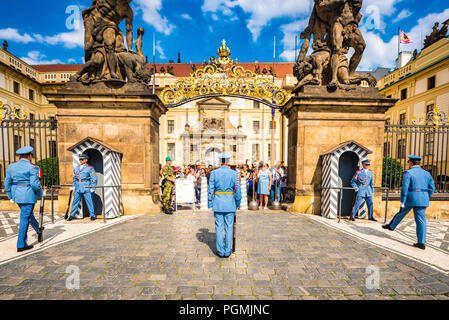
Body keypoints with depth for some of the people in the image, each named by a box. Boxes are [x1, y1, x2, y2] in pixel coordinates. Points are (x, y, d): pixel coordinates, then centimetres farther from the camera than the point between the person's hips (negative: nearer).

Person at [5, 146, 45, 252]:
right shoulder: (32, 167, -15)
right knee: (25, 219, 1)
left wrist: (11, 197, 18)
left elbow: (7, 183, 9)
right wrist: (41, 193, -2)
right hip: (28, 196, -7)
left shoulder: (11, 166, 5)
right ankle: (21, 245, 8)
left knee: (28, 214, 25)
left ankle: (38, 230, 46)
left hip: (16, 195, 7)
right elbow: (35, 184, -18)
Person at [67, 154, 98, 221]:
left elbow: (94, 178, -4)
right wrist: (73, 185, 13)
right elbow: (74, 177, 23)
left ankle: (92, 215, 7)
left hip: (86, 187, -5)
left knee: (89, 201, -1)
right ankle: (72, 215, 20)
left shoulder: (90, 168, -1)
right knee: (75, 201, 8)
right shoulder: (76, 168, 15)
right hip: (78, 187, 5)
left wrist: (93, 188, -10)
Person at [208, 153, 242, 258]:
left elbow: (211, 189, -2)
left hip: (218, 202, 0)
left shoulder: (214, 173, -4)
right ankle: (227, 251, 20)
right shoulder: (234, 173, -5)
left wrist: (210, 203, 6)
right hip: (230, 202, 0)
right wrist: (238, 203, 8)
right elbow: (237, 189, -3)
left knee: (219, 227, 10)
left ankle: (220, 251, 19)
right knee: (229, 227, 11)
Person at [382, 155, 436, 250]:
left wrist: (402, 201, -11)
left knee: (401, 213, 16)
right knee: (421, 220, 6)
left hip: (410, 199, -5)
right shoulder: (427, 173, 10)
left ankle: (391, 226, 35)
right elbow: (431, 188, 11)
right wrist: (426, 199, 19)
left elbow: (404, 188, -15)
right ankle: (422, 243, 8)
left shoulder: (408, 173, -9)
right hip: (423, 200, 5)